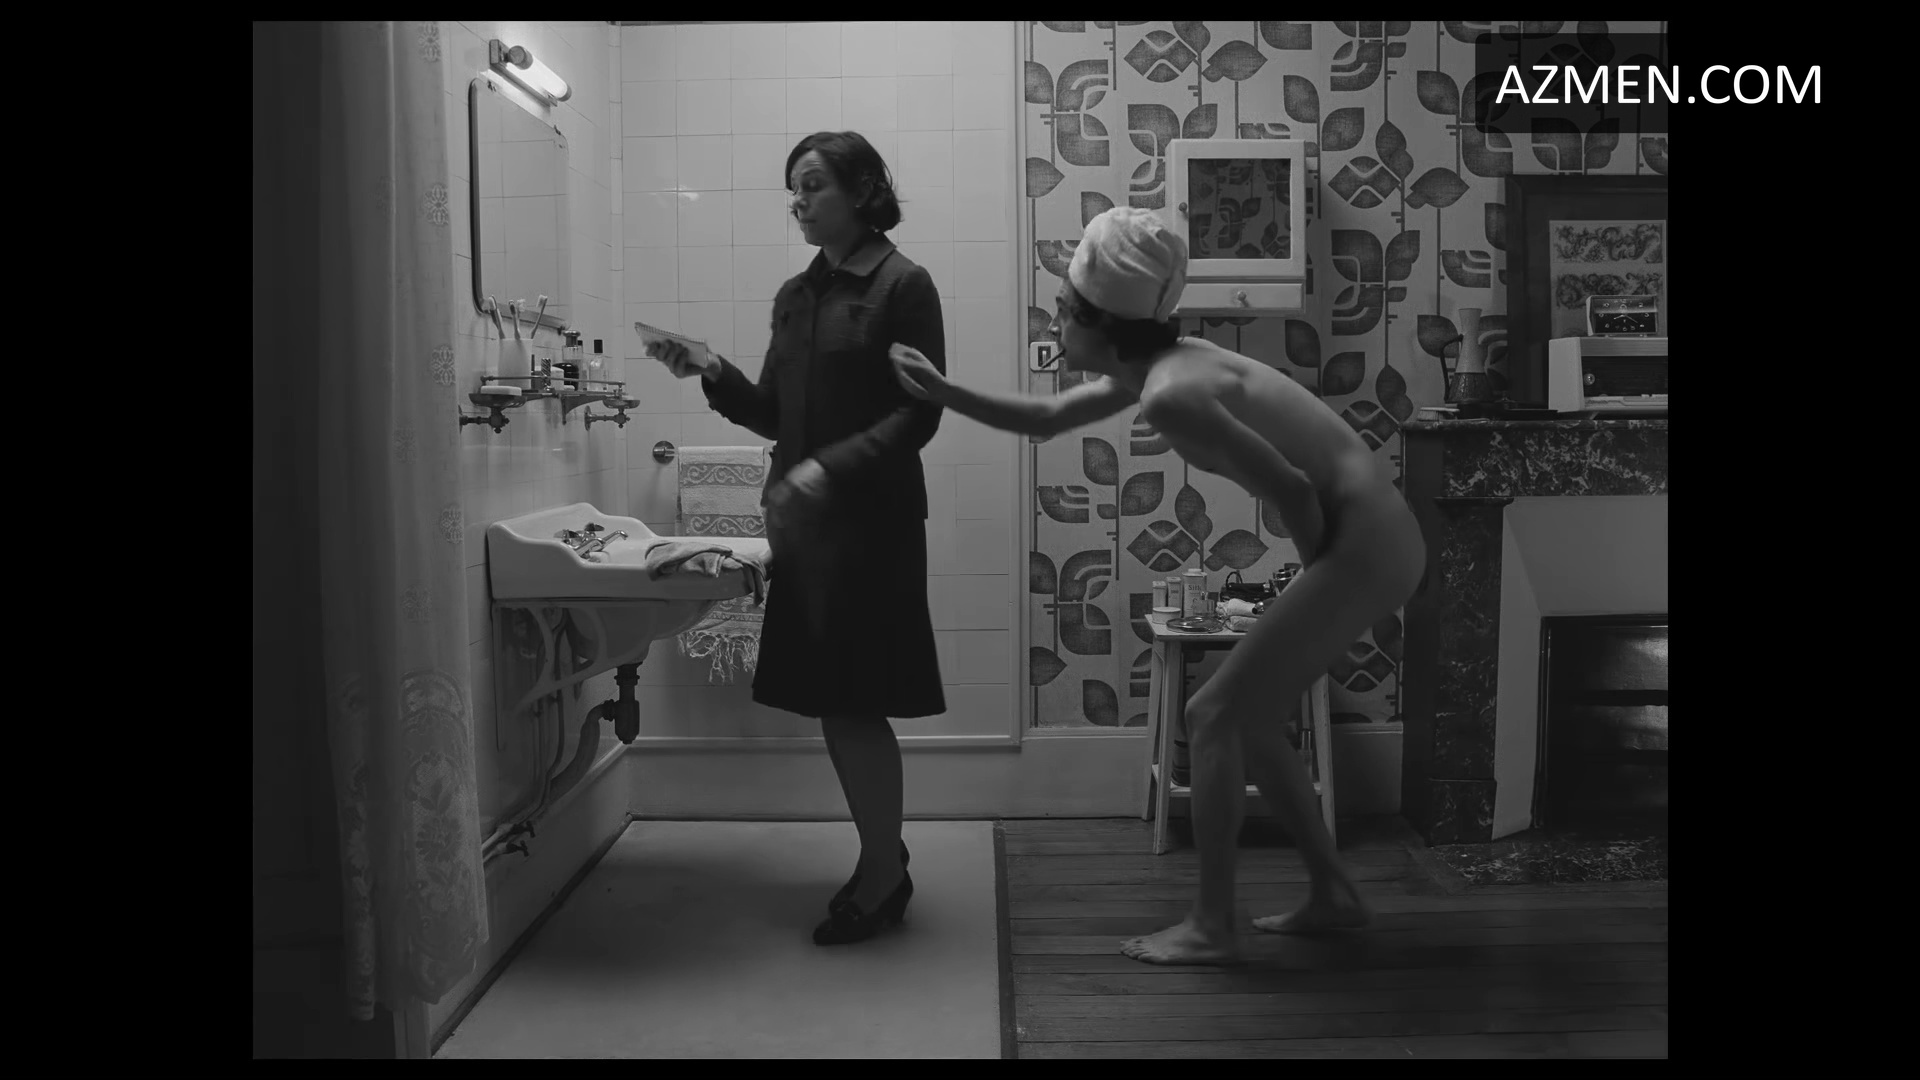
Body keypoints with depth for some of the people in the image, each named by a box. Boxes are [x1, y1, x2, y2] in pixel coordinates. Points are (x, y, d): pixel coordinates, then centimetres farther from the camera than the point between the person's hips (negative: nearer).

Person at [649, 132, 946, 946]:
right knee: (834, 703, 10)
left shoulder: (903, 286, -6)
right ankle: (884, 862, 25)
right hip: (805, 523, 7)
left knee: (853, 703, -3)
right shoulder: (795, 295, 15)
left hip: (871, 522, -7)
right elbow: (774, 415, 14)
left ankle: (883, 877, 13)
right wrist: (711, 374, -2)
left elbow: (919, 414, -12)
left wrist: (831, 468, -22)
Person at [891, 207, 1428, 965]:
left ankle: (1211, 927, 9)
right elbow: (1047, 420, 23)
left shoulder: (1169, 394, -21)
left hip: (1363, 547, -9)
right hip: (1371, 540, 9)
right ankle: (1333, 894, 27)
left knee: (1213, 718, -2)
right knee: (1246, 719, 17)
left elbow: (1292, 488, -21)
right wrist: (945, 394, 17)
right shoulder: (1158, 365, 9)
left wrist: (1316, 576, -4)